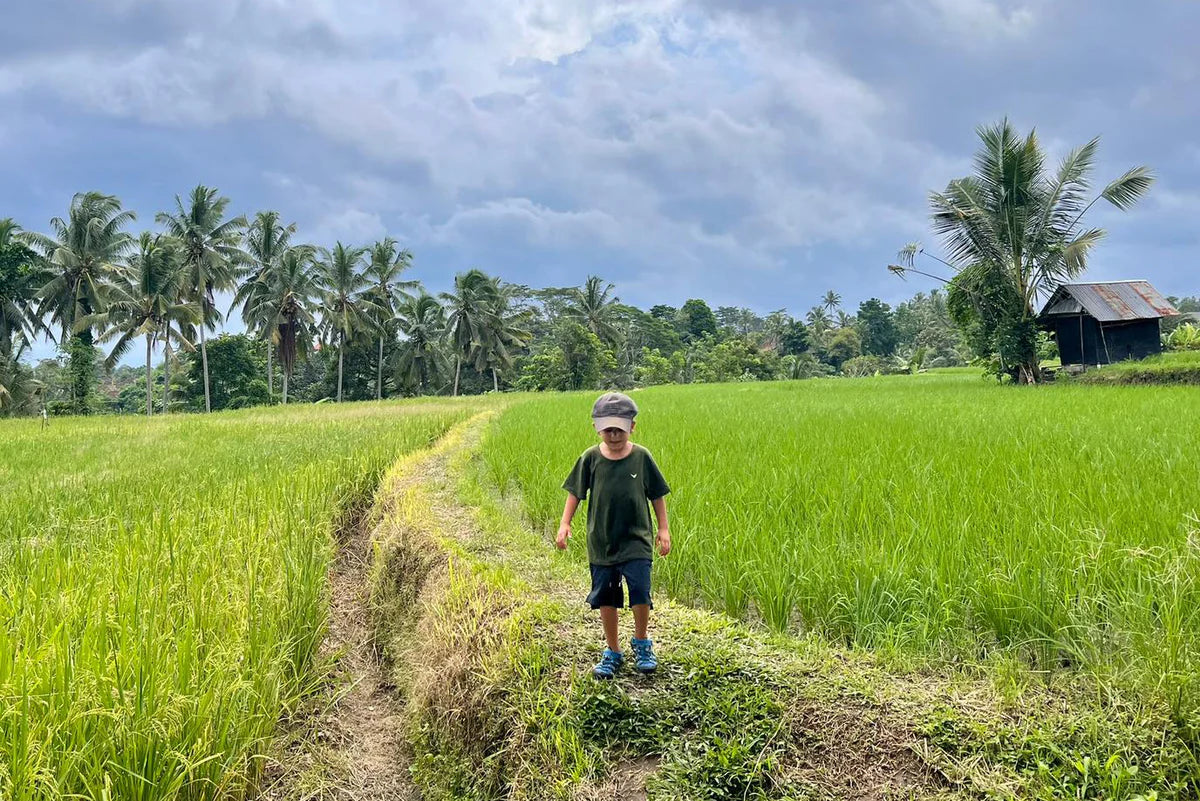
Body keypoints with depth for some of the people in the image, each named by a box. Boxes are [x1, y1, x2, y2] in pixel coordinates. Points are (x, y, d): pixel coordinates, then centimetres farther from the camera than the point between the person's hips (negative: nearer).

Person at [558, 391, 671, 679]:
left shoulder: (642, 457, -4)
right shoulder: (591, 458, -3)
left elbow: (657, 495, 5)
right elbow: (575, 492, 6)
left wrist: (663, 529, 4)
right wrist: (565, 523, -2)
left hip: (636, 539, -1)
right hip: (601, 541, 2)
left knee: (640, 592, -12)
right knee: (605, 598, 9)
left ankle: (641, 644, 16)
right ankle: (612, 652, 27)